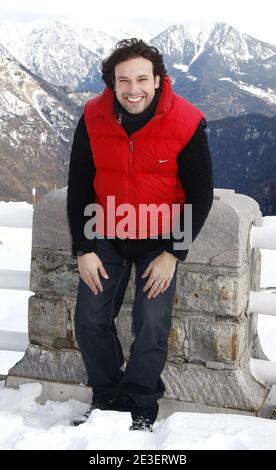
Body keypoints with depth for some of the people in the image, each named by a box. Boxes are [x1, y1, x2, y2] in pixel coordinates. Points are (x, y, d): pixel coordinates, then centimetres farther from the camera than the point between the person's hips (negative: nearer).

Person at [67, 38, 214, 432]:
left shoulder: (186, 123, -19)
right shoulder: (93, 118, -12)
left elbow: (200, 195, -10)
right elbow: (79, 187, -2)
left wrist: (174, 253, -13)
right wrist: (84, 250, -5)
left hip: (160, 240, -2)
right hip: (106, 236, 3)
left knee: (152, 327, -8)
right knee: (90, 321, 2)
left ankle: (141, 411, 13)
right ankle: (107, 400, 22)